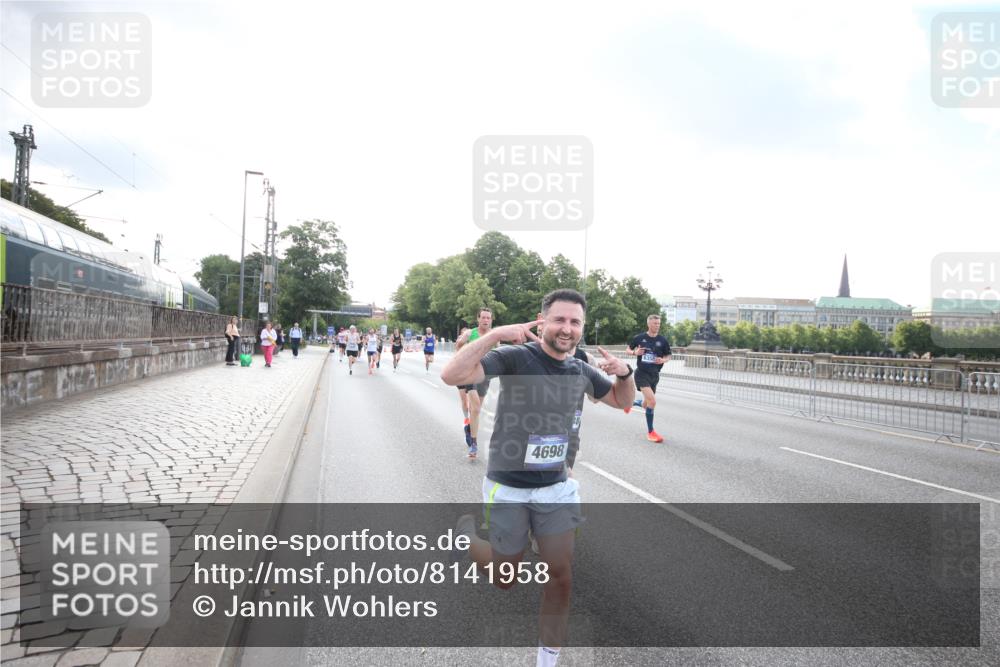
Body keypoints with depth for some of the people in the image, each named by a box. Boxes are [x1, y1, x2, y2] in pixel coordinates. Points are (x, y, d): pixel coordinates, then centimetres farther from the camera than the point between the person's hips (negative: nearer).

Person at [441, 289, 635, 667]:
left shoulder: (581, 371, 1)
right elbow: (452, 376, -30)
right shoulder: (515, 357, -18)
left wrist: (624, 373, -5)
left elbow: (622, 401, 17)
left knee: (561, 577, 4)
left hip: (557, 488, 4)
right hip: (508, 488, -4)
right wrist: (495, 334, -38)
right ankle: (467, 533, 43)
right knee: (505, 579, 12)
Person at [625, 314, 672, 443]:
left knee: (646, 404, 13)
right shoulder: (639, 338, -5)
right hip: (642, 373, -4)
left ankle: (631, 403, 50)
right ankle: (650, 432, -5)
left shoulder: (663, 341, 0)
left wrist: (663, 360, -12)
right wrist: (635, 352, -13)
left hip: (654, 375, 4)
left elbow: (668, 356, 10)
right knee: (652, 401, -20)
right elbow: (628, 349, 8)